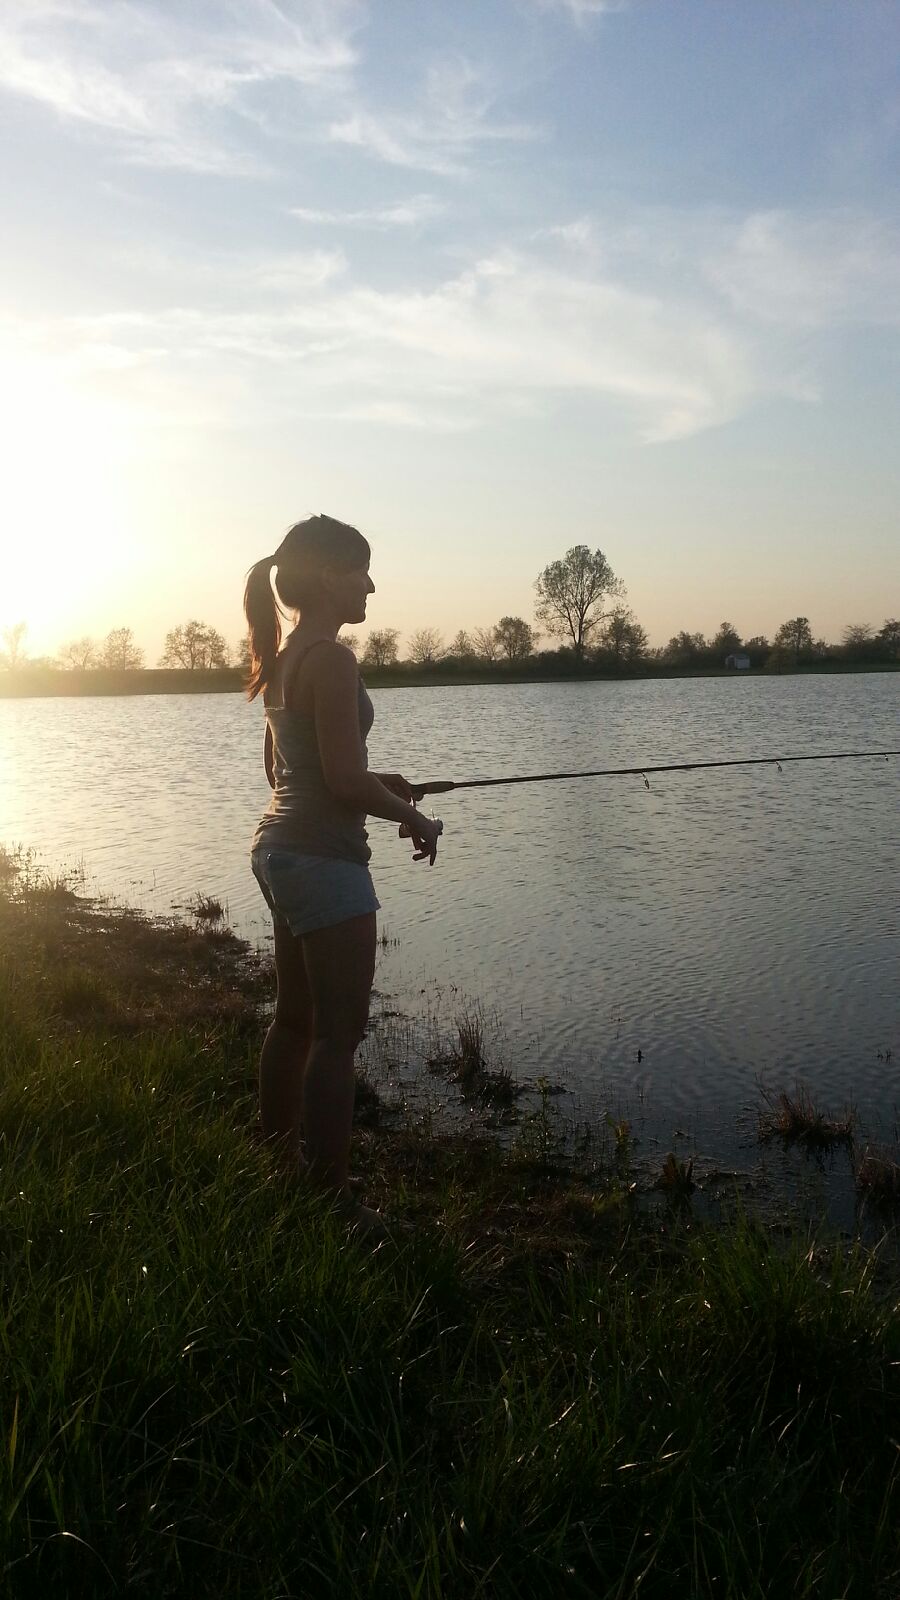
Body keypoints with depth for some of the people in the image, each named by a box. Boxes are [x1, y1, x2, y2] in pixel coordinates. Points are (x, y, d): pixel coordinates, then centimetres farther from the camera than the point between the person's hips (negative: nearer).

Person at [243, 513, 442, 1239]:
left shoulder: (285, 656, 12)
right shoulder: (331, 659, -17)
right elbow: (344, 781, -21)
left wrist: (377, 779, 14)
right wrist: (415, 819, -6)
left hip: (280, 846, 10)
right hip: (324, 857, -10)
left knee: (296, 1019, 18)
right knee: (339, 1033, -3)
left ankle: (281, 1167, 30)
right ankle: (335, 1198, 5)